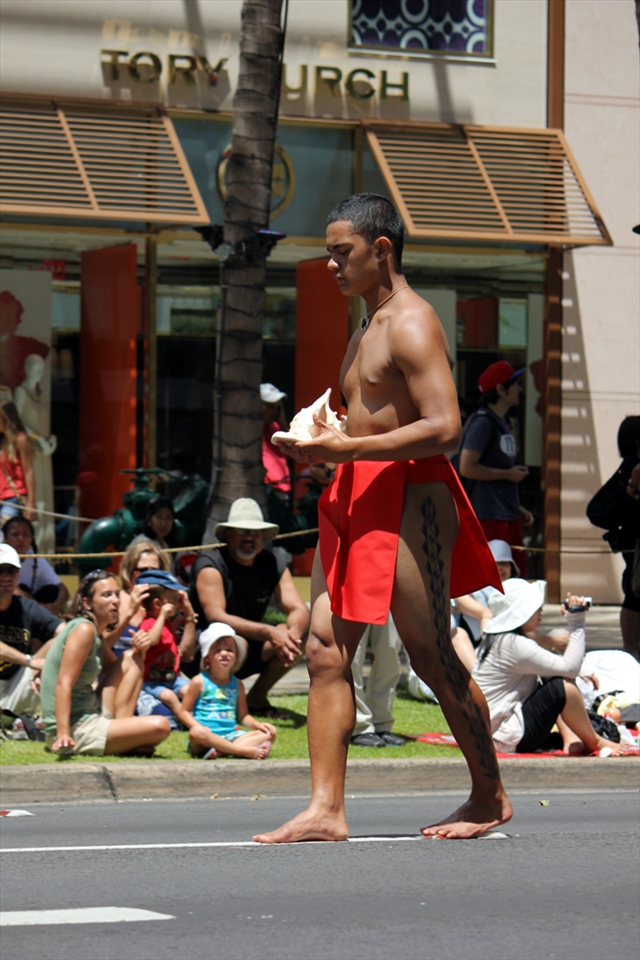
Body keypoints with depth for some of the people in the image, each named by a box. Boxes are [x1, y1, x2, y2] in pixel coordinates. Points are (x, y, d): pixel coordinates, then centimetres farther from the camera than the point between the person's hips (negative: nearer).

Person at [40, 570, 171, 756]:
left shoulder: (95, 635, 15)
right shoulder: (84, 629, -13)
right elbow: (64, 684, -23)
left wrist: (139, 651, 8)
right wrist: (63, 735, -33)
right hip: (75, 730, -10)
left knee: (130, 660, 19)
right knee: (160, 727, -23)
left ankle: (123, 732, 7)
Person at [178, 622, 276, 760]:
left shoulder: (237, 684, 16)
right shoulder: (200, 682, 4)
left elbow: (243, 716, 21)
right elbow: (184, 712, 2)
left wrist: (258, 724, 0)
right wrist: (197, 726, -18)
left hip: (231, 735, 5)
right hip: (208, 735, -5)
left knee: (269, 734, -15)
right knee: (197, 732, -40)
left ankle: (221, 751, -35)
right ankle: (247, 751, -39)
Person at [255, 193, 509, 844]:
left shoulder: (410, 323, -11)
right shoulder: (367, 328, 20)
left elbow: (443, 427, -21)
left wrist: (346, 448, -21)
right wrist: (325, 442, 11)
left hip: (407, 499, -10)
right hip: (358, 499, 10)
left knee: (431, 656, -1)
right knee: (325, 649, 0)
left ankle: (490, 797, 13)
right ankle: (326, 809, -2)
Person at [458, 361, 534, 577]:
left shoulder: (501, 424, 18)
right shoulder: (482, 423, -12)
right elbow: (467, 468, -20)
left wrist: (517, 507, 17)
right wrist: (508, 474, -13)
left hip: (508, 517, 10)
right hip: (489, 518, -10)